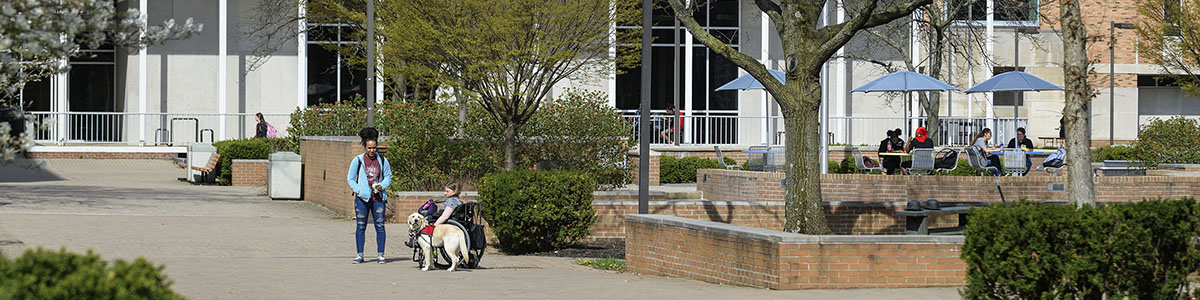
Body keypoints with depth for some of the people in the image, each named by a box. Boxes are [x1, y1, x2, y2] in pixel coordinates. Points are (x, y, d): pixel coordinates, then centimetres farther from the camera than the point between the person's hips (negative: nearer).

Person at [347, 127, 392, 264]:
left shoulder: (383, 161, 5)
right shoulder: (358, 160, 1)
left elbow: (388, 177, 13)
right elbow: (350, 178, 6)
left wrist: (382, 186, -7)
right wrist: (358, 190, -8)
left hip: (378, 198, 1)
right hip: (362, 198, -1)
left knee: (380, 226, -1)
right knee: (361, 226, 2)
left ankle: (380, 255, 5)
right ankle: (360, 255, 8)